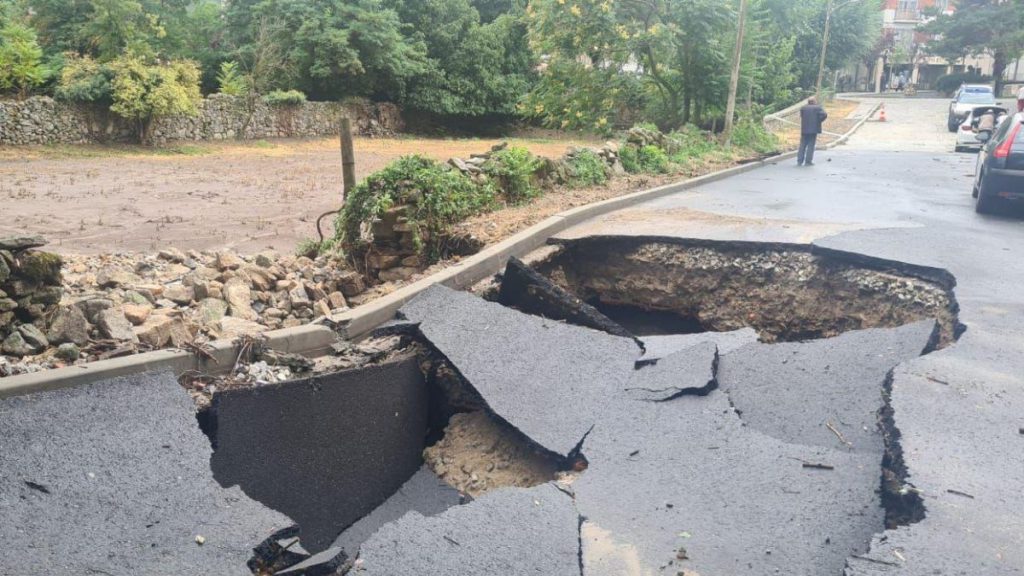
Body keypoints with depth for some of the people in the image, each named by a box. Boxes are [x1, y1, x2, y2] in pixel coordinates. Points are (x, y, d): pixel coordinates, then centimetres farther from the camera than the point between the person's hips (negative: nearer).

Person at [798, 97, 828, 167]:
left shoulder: (803, 108, 5)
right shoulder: (818, 108, -3)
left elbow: (802, 116, 4)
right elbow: (824, 114, -14)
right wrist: (819, 121, -1)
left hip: (804, 129, 3)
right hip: (814, 129, -3)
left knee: (802, 145, 8)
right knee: (811, 146, 2)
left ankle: (799, 161, 5)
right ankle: (808, 161, 0)